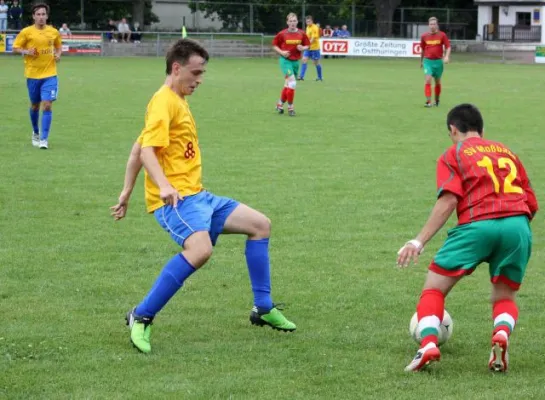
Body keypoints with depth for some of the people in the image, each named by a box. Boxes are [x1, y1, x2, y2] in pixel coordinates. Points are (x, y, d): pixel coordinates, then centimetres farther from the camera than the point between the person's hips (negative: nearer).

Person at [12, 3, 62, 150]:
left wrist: (58, 54, 0)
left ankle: (44, 139, -10)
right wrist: (26, 51, -17)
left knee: (47, 105, -12)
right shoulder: (26, 32, -4)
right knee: (35, 105, 13)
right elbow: (15, 48, 1)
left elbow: (59, 46, 21)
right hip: (33, 75, 0)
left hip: (50, 74, 0)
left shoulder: (54, 32, 3)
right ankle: (35, 133, 37)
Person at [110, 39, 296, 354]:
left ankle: (263, 309, 17)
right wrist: (164, 186, -38)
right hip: (175, 199, -11)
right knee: (200, 249, -35)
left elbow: (138, 149, 22)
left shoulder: (178, 101, 19)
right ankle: (142, 318, -24)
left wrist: (127, 194, 23)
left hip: (196, 196, 11)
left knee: (260, 224, 12)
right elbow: (147, 151, -23)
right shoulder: (165, 102, -10)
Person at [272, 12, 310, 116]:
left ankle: (280, 104, 33)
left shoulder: (301, 34, -1)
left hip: (296, 61, 4)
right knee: (292, 83, -15)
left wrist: (303, 48, -13)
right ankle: (290, 107, -4)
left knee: (288, 85, 14)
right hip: (285, 60, -4)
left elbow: (307, 45, 9)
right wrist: (281, 52, -14)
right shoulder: (282, 34, -8)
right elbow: (274, 45, 2)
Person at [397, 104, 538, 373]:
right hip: (518, 225, 3)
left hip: (477, 225, -3)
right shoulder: (507, 152, 27)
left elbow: (449, 200, -3)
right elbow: (532, 204, 22)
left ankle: (428, 343, -15)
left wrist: (419, 241, -5)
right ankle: (502, 332, -12)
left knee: (433, 289, 10)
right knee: (504, 297, 21)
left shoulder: (453, 155, 14)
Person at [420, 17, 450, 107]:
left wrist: (446, 56, -19)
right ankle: (428, 101, -18)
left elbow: (448, 47, -2)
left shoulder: (442, 35, -2)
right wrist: (421, 61, 24)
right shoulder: (424, 36, 4)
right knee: (428, 80, -16)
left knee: (437, 82, 12)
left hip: (438, 61, 0)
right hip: (427, 61, 0)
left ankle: (437, 100, 30)